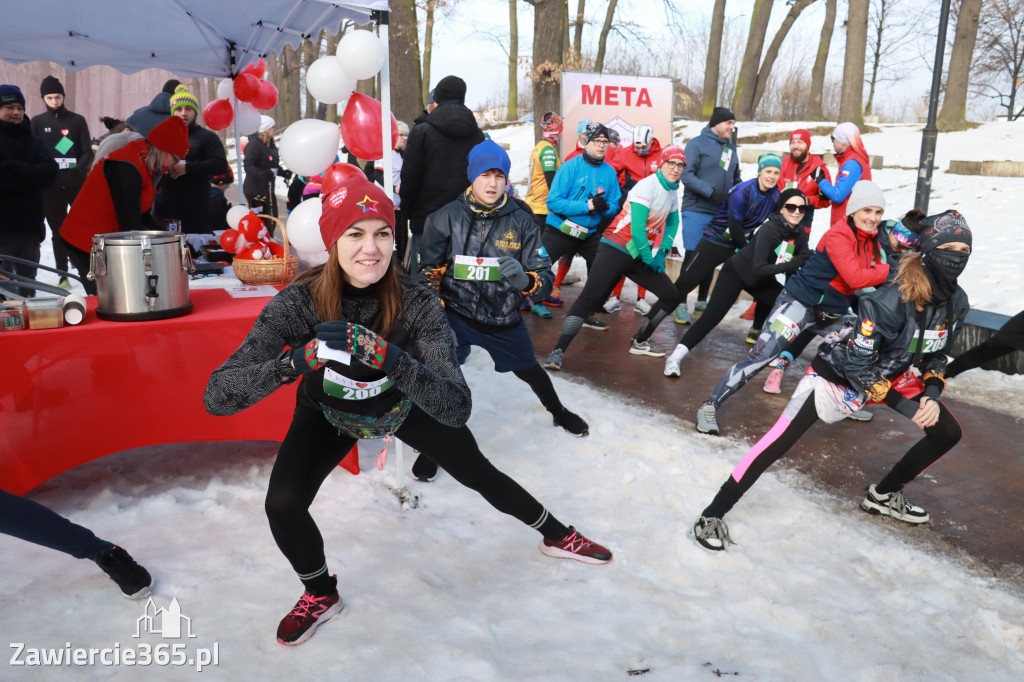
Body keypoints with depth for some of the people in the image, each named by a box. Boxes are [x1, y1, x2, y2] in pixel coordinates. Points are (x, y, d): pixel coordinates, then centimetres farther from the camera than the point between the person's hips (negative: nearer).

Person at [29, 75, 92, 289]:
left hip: (77, 183, -1)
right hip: (51, 187, 1)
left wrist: (76, 170, -15)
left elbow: (88, 152, 2)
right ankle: (63, 276, 12)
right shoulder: (37, 122, 8)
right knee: (58, 231, 6)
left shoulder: (77, 120, 5)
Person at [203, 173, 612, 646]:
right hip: (330, 412, 0)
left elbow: (457, 407, -41)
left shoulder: (417, 305, -34)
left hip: (404, 404, 0)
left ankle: (557, 537, 40)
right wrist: (296, 360, -57)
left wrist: (387, 357, -57)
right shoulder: (299, 303, -33)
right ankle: (320, 594, 17)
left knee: (478, 473, 9)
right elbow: (217, 396, -39)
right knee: (282, 505, -17)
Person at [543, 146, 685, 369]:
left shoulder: (672, 193, 11)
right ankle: (559, 350, -20)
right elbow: (637, 228, -20)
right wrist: (649, 258, -9)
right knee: (590, 297, -18)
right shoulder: (647, 187, -15)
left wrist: (661, 251, 7)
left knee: (671, 295, 4)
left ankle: (640, 344, 13)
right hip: (615, 249, -8)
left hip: (640, 255, 8)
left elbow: (672, 223, 23)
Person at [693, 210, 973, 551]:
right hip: (840, 371, -8)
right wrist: (901, 404, -21)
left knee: (947, 432, 6)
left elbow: (937, 354, 9)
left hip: (893, 373, 8)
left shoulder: (957, 301, -7)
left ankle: (883, 496, 26)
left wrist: (932, 393, -7)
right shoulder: (892, 299, -30)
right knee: (779, 442, -19)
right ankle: (712, 515, -13)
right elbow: (859, 364, -25)